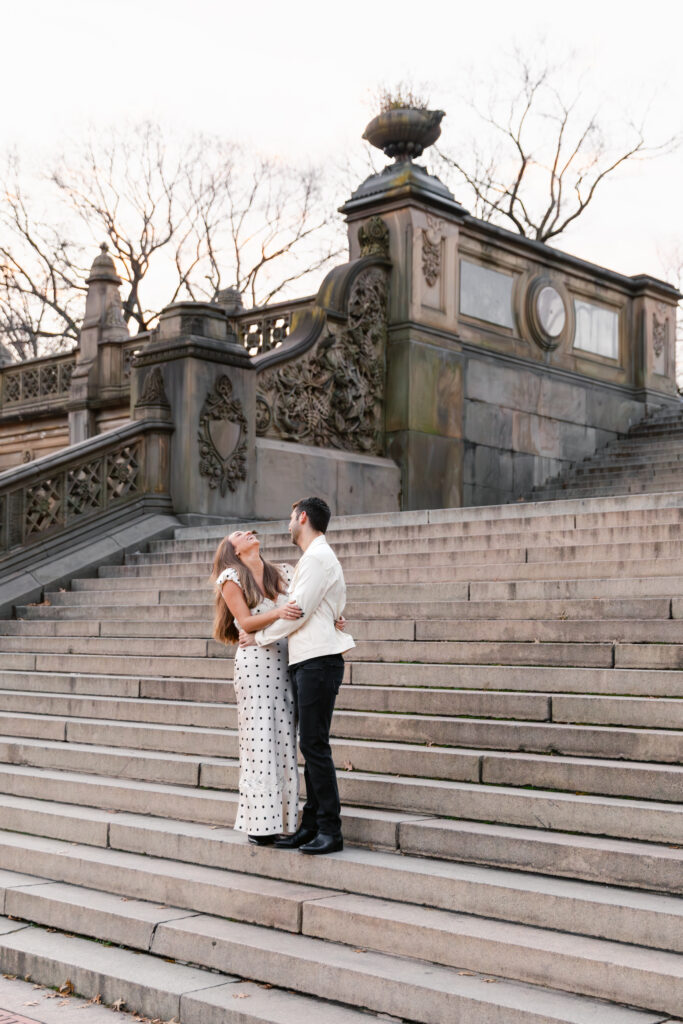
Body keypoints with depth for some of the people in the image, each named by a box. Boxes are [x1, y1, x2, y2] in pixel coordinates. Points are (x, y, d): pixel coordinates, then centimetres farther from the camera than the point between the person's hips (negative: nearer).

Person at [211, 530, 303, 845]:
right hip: (254, 661, -4)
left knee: (286, 739, 2)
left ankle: (285, 818, 7)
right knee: (260, 741, -5)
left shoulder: (283, 574, 14)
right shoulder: (231, 578, 3)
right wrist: (277, 613, -22)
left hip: (286, 662, 4)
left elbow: (305, 607, 17)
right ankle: (260, 823, 1)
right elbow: (246, 623, -6)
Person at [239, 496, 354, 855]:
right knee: (311, 745, 10)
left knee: (314, 745, -9)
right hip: (309, 662, 10)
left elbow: (297, 612, -14)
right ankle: (311, 826, 15)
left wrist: (259, 637, -4)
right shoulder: (315, 557, 22)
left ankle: (330, 830, -5)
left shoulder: (318, 557, -11)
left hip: (318, 661, -10)